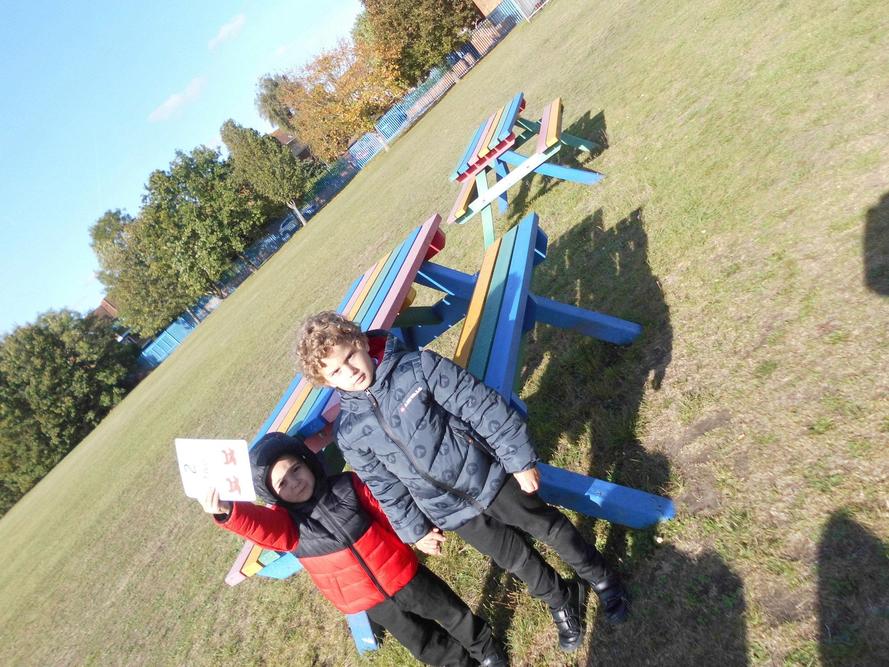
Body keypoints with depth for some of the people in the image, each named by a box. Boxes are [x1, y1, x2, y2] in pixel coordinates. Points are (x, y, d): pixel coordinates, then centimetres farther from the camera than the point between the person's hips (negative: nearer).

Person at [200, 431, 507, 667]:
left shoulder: (349, 485, -12)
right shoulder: (287, 521, -12)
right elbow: (261, 527, -34)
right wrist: (227, 512, -52)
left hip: (399, 572, -1)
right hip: (367, 599, 1)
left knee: (451, 612, 18)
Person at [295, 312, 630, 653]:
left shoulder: (418, 366, -20)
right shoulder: (348, 432, -10)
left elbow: (484, 407, -17)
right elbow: (384, 487, 3)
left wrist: (519, 458, -14)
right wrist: (413, 529, 10)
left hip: (487, 475, -2)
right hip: (450, 510, 2)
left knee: (548, 525, 14)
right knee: (515, 557, 17)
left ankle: (599, 576, 43)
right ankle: (561, 600, 47)